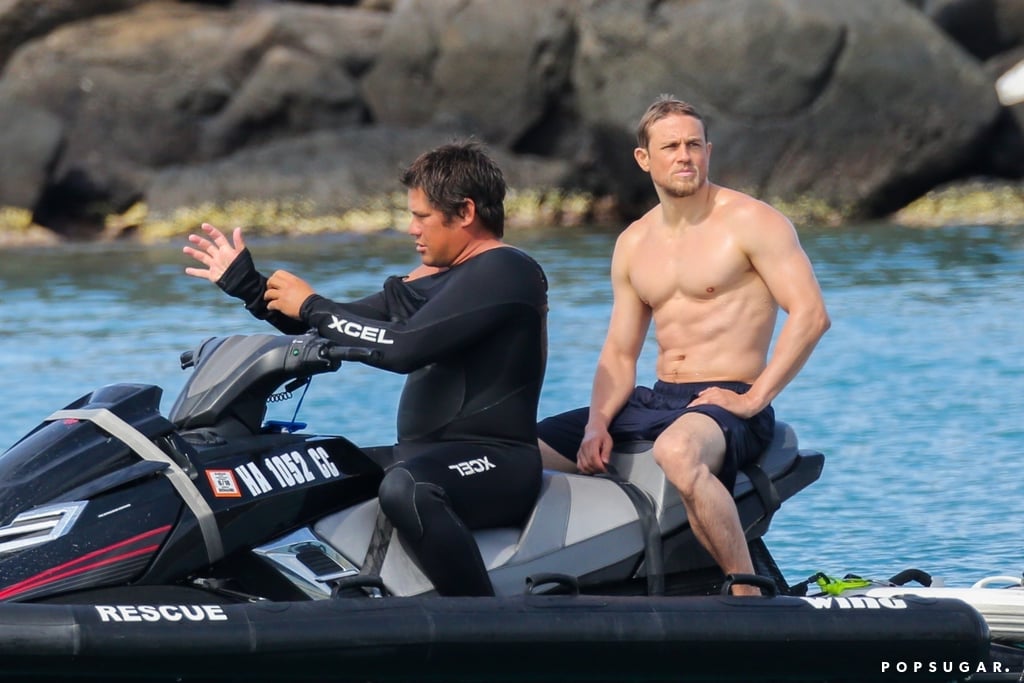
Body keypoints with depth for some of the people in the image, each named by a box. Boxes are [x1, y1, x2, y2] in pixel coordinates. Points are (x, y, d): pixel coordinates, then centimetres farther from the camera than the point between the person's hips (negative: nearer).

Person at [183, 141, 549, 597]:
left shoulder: (504, 272, -12)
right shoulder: (434, 280, 18)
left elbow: (405, 347, -22)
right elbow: (339, 327, 23)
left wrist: (311, 307, -11)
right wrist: (245, 285, 19)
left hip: (494, 464, -10)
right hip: (426, 457, 10)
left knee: (405, 487, -42)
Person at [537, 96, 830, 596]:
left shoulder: (750, 222, -4)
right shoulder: (633, 244, 15)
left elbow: (810, 314, -12)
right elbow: (620, 353, 16)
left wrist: (754, 399, -19)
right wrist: (597, 425, -3)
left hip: (729, 404, -7)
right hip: (656, 403, 7)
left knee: (676, 452, -43)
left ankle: (748, 593, -34)